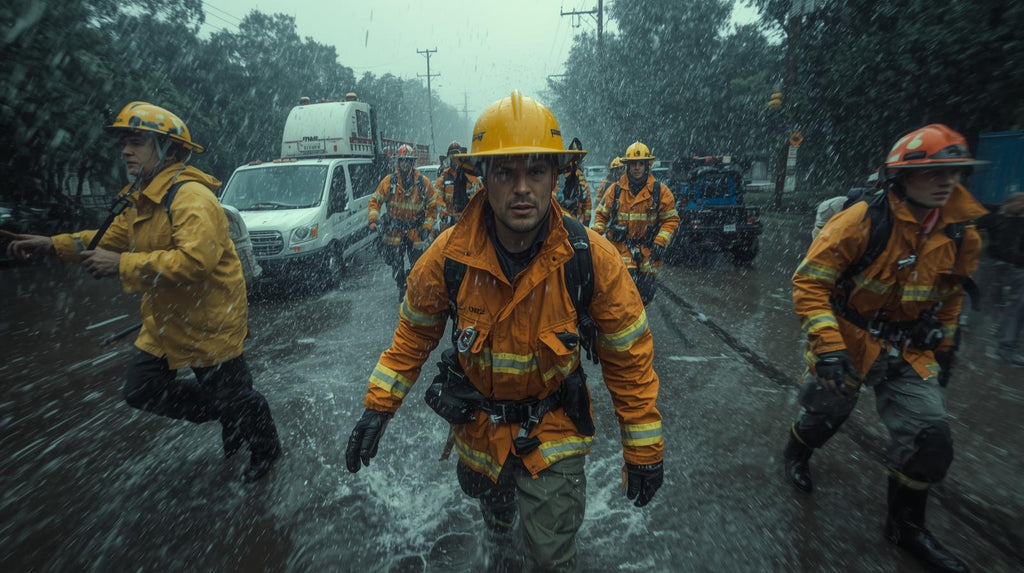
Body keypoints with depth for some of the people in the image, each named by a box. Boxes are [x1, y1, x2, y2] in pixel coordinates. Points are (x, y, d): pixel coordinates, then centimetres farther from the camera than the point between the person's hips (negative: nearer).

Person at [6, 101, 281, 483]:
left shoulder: (191, 197, -24)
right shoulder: (140, 200, 8)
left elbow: (195, 260, -36)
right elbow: (112, 238, 23)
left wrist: (122, 265, -33)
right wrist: (52, 245, 12)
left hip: (210, 324, -9)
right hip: (165, 322, 10)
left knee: (233, 399, 6)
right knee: (141, 391, 14)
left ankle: (266, 447, 35)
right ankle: (228, 418, 31)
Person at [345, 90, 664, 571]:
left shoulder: (592, 259, -26)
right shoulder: (449, 256, -23)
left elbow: (629, 356, -14)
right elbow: (414, 332, -4)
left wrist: (644, 450, -8)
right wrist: (378, 407, -5)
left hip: (553, 428, -2)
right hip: (478, 425, 3)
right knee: (494, 512, 31)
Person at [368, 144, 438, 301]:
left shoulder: (423, 183, -4)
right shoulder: (389, 181, -4)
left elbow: (432, 207, 2)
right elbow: (375, 201, 2)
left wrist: (427, 227, -7)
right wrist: (373, 220, -12)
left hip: (416, 233, -1)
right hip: (394, 232, 1)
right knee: (396, 265, 9)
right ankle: (402, 288, 31)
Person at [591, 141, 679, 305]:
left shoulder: (660, 191, 1)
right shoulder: (616, 189, 4)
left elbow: (671, 219, 3)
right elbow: (601, 213, 13)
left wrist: (660, 243, -9)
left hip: (648, 250, 1)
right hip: (621, 246, -1)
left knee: (645, 294, 5)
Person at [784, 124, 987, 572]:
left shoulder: (960, 235, -2)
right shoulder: (861, 222, -21)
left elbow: (951, 293, 16)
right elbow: (809, 283, -22)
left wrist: (942, 343, 20)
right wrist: (828, 348, -29)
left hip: (908, 349, 5)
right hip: (849, 339, -5)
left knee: (931, 435, -2)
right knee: (829, 409, 8)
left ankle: (906, 525, 21)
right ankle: (796, 454, 45)